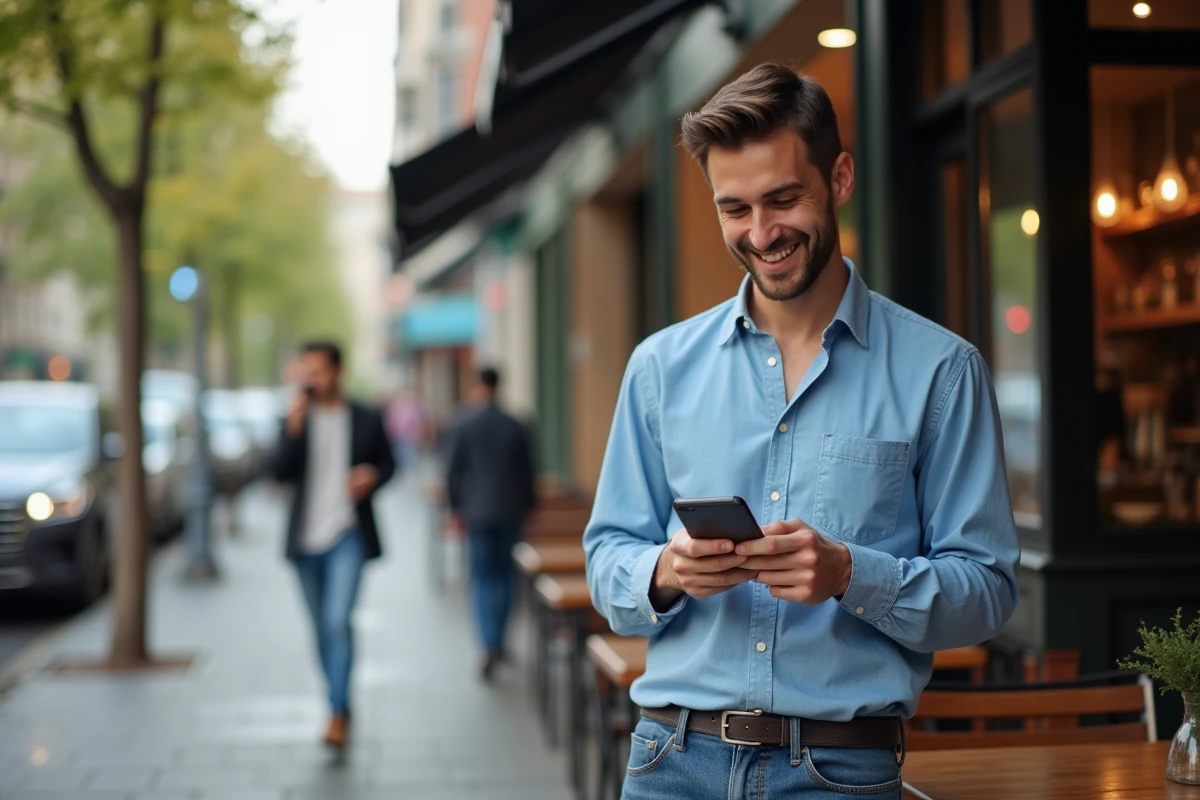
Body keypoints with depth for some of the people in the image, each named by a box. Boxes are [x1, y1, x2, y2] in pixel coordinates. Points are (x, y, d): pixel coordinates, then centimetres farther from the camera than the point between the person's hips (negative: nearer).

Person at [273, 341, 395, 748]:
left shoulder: (367, 420, 1)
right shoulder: (296, 419, 5)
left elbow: (387, 463, 13)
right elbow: (281, 472, -5)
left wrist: (371, 477, -9)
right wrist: (294, 429, -18)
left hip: (347, 536, -3)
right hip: (305, 540, 3)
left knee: (338, 621, -18)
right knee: (322, 630, 12)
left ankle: (338, 713, -16)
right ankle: (340, 706, 27)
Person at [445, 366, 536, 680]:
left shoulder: (463, 425, -7)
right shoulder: (514, 426, 0)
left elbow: (453, 470, -5)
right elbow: (527, 471, 6)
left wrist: (455, 508, 5)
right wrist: (525, 507, 17)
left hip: (478, 512, -2)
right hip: (510, 512, 2)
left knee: (482, 577, 1)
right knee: (504, 574, 14)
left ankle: (490, 645, -14)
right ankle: (498, 641, 20)